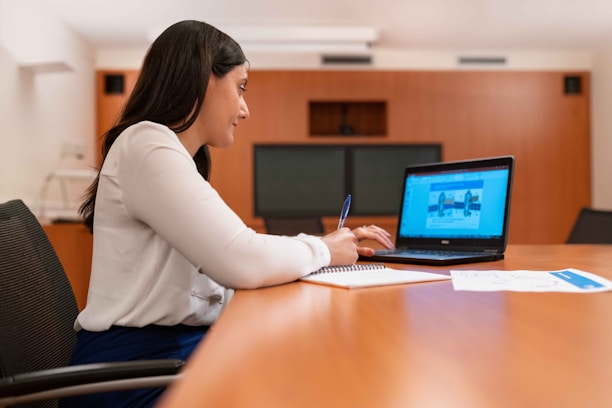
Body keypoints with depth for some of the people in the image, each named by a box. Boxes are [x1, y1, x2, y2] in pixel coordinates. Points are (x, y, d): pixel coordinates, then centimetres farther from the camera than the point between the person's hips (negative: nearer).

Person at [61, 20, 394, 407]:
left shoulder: (177, 156, 16)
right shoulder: (148, 145, -16)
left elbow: (228, 255, 12)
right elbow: (242, 263, -26)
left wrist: (336, 246, 7)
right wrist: (321, 249, -8)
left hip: (175, 347, 9)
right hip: (137, 365, -8)